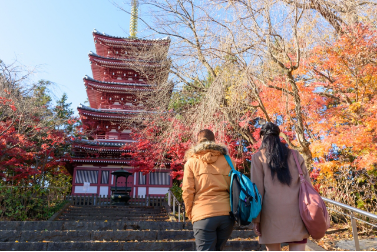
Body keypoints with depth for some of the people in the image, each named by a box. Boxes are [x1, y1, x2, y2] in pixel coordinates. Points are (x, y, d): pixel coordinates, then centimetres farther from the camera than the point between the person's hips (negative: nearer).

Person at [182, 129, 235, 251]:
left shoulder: (192, 162, 4)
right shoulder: (227, 160, 10)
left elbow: (187, 191, -1)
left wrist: (190, 214, 11)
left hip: (203, 215, -3)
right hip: (227, 214, 3)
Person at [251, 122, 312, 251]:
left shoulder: (258, 157, 3)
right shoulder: (295, 155, 11)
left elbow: (257, 189, -3)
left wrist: (256, 219, 0)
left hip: (272, 212, -2)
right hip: (296, 212, 2)